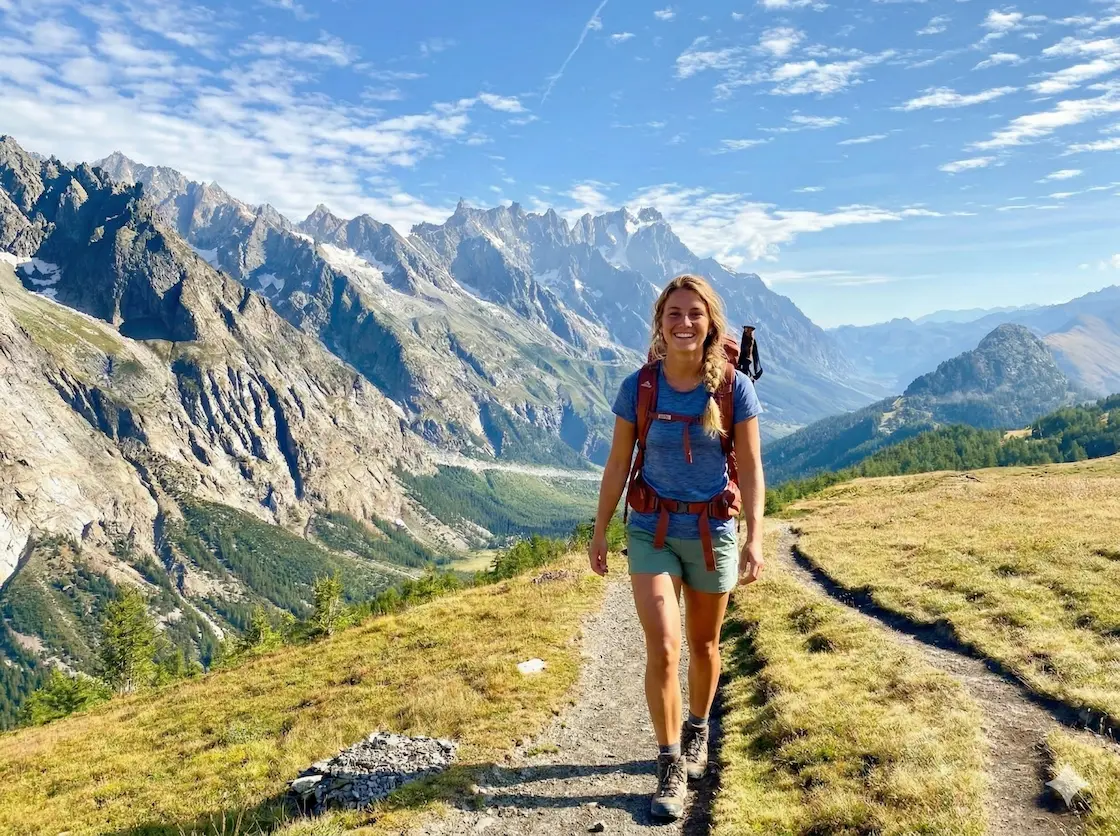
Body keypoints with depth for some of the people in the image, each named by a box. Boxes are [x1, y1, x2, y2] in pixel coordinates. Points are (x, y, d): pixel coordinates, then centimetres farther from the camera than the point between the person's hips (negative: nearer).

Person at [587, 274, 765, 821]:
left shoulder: (734, 387, -10)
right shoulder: (638, 387, -8)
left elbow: (750, 469, -6)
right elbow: (618, 465, -1)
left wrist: (755, 539, -15)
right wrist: (598, 533, 2)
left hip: (712, 532, 1)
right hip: (652, 532, 0)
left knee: (703, 646, 17)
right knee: (662, 649, -10)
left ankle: (696, 731, 43)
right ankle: (671, 766, 8)